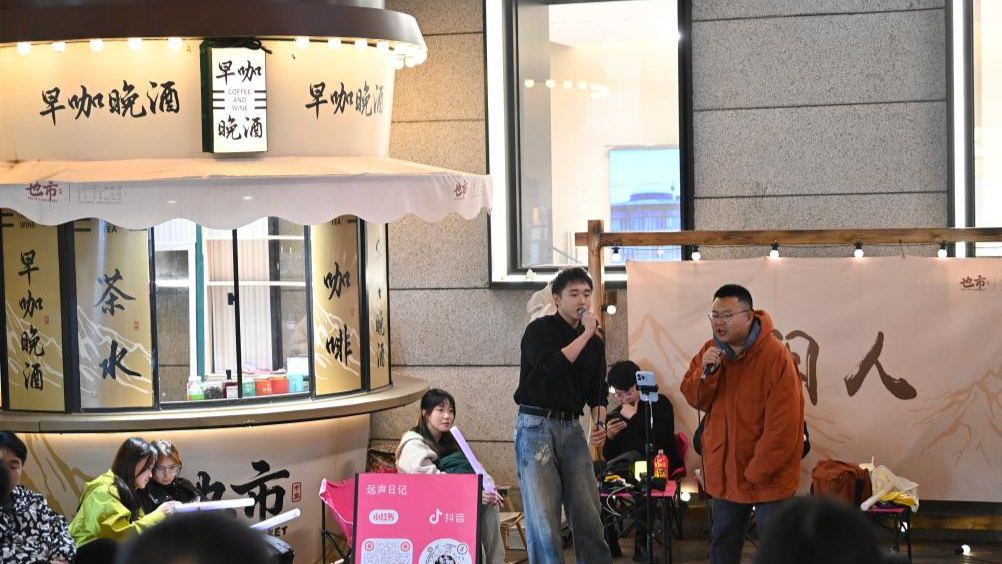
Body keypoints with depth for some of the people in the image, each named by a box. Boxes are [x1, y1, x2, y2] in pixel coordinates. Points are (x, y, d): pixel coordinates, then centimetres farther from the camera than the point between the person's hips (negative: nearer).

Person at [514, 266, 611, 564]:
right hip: (536, 426, -5)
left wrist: (600, 422, -2)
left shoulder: (595, 343, 13)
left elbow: (597, 392, 17)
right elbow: (552, 366, -22)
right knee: (542, 515, -5)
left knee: (587, 512, 0)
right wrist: (586, 334, -16)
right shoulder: (539, 329, -4)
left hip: (571, 427, 5)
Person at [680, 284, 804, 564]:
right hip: (725, 468, 6)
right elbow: (694, 399, 2)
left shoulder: (775, 356, -21)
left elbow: (782, 425, -22)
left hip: (768, 474, -6)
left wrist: (758, 470, -19)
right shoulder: (711, 351, 1)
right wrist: (705, 373, -18)